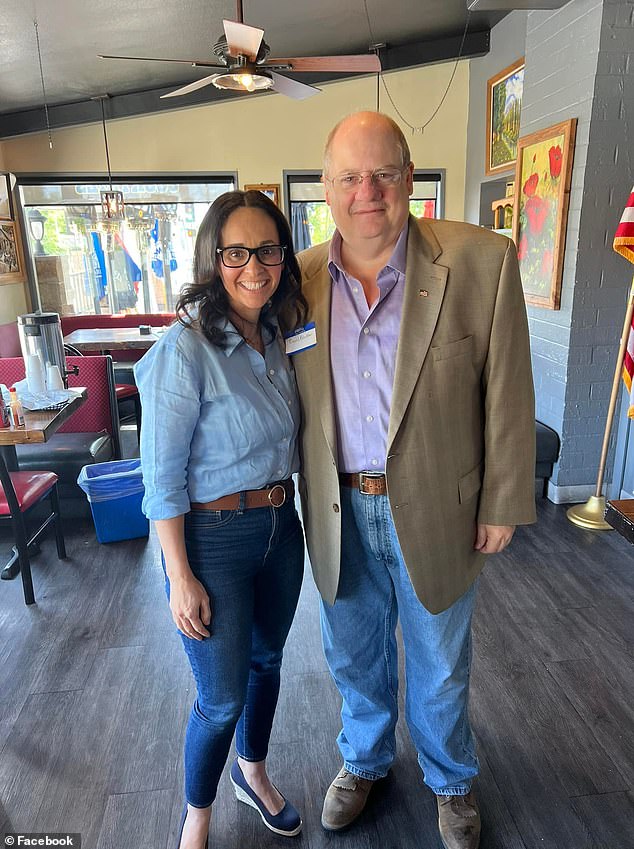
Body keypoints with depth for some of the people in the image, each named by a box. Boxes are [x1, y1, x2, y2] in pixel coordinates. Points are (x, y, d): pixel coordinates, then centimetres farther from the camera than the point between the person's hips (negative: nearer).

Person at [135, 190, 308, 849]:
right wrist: (181, 578, -15)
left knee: (266, 662, 24)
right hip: (212, 539, -6)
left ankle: (252, 772, 52)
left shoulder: (273, 340, 1)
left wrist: (287, 510, 13)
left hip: (280, 526, 7)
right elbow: (162, 479, -18)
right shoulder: (184, 350, -21)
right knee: (223, 697, 9)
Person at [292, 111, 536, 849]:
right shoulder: (302, 278, -4)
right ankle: (364, 759, 54)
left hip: (434, 509, -2)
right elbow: (289, 401, 4)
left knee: (439, 668, 21)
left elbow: (507, 397, -8)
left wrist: (503, 504, -5)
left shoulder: (480, 261, -13)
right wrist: (306, 497, 5)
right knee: (354, 657, 24)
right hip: (338, 512, 3)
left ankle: (449, 778, 51)